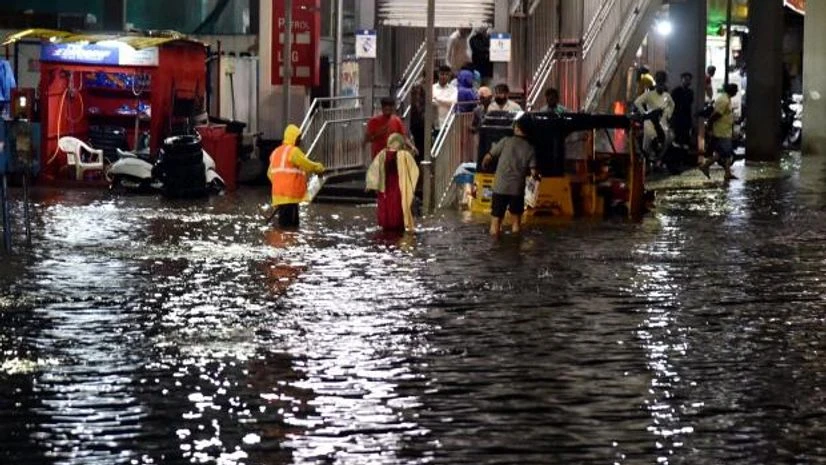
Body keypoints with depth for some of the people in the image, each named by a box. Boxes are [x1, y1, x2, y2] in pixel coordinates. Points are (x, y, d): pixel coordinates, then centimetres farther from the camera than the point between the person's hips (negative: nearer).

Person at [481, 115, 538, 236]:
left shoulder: (506, 142, -3)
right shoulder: (530, 149, 0)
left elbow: (488, 157, -1)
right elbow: (533, 172, -6)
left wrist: (484, 165, 21)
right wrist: (536, 176, 17)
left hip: (500, 187, -1)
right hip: (517, 189, 1)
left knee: (496, 221, 5)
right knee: (516, 220, 17)